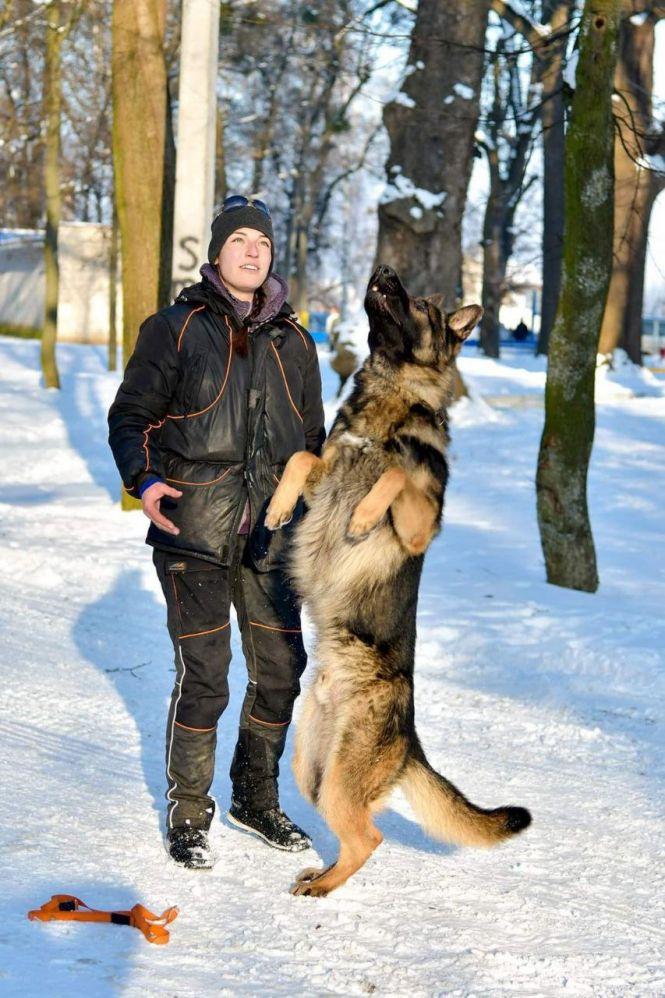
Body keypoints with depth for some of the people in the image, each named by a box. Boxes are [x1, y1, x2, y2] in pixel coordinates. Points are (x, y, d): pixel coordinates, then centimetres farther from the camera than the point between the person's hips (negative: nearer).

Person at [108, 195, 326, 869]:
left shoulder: (293, 343, 14)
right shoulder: (176, 329, 1)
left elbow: (312, 438, 24)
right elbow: (129, 416, 1)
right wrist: (144, 480, -17)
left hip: (270, 534, 5)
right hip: (194, 530, -5)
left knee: (280, 671, 8)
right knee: (203, 678, -6)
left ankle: (256, 800, 27)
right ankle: (188, 814, 11)